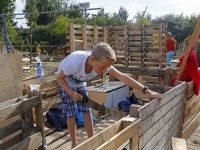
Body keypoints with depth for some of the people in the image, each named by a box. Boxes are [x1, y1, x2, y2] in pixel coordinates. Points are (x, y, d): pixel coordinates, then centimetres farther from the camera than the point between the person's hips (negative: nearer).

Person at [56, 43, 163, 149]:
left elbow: (122, 77, -36)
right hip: (66, 84, -4)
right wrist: (72, 93, -37)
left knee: (86, 111, 1)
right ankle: (74, 145, 14)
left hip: (80, 84, 4)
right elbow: (59, 78, -25)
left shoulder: (102, 63, -31)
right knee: (71, 114, -3)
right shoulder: (74, 62, -43)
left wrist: (146, 91, -43)